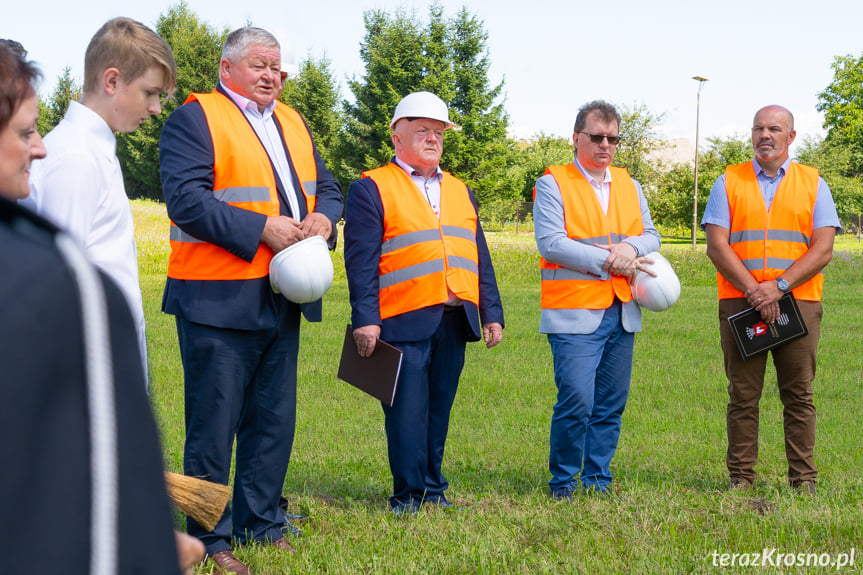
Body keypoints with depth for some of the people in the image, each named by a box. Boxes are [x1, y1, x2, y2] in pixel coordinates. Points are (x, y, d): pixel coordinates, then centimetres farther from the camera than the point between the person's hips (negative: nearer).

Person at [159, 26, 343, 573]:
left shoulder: (292, 122, 17)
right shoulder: (196, 118, -7)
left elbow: (327, 185, 20)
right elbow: (186, 199, -18)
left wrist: (323, 217, -3)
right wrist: (261, 229, -21)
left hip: (283, 298, 8)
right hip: (220, 300, -7)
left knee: (274, 420, 14)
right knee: (214, 423, -1)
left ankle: (261, 522, 27)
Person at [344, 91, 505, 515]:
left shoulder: (460, 191, 21)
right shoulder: (371, 189, 2)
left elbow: (479, 257, 20)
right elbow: (361, 260, -6)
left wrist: (492, 313, 12)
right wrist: (365, 319, -14)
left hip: (454, 320, 5)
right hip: (405, 321, -5)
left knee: (440, 408, 9)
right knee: (407, 411, -4)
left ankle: (434, 489, 18)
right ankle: (408, 495, 6)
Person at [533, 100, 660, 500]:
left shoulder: (629, 186, 17)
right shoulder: (553, 184, -1)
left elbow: (651, 236, 15)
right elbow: (550, 242, -11)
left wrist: (631, 247, -8)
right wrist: (607, 260, -13)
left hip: (621, 313, 6)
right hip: (574, 314, -6)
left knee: (611, 405, 7)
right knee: (576, 402, -12)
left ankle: (598, 479, 17)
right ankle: (562, 482, 4)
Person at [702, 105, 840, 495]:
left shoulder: (812, 184, 10)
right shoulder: (729, 182, 10)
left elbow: (823, 248, 1)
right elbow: (717, 246, 0)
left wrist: (779, 286, -12)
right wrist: (753, 290, -11)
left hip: (798, 301, 0)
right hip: (740, 302, 0)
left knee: (798, 395, 1)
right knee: (742, 395, 1)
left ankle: (803, 479, 7)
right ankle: (741, 477, 7)